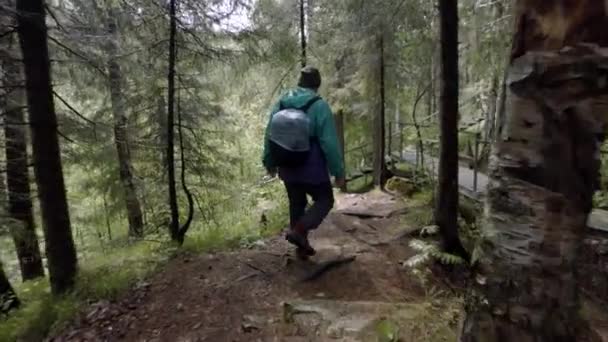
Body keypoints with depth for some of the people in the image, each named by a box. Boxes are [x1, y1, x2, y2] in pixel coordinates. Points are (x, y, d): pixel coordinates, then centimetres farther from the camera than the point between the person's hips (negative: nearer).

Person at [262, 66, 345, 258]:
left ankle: (302, 247, 25)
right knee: (325, 201, 13)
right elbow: (330, 143, -17)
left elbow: (269, 136, 9)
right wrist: (338, 172, -9)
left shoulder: (281, 103, 3)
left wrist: (269, 162, 22)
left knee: (296, 205, 19)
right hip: (313, 169, -5)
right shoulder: (319, 106, -14)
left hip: (287, 169, 6)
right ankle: (298, 231, -6)